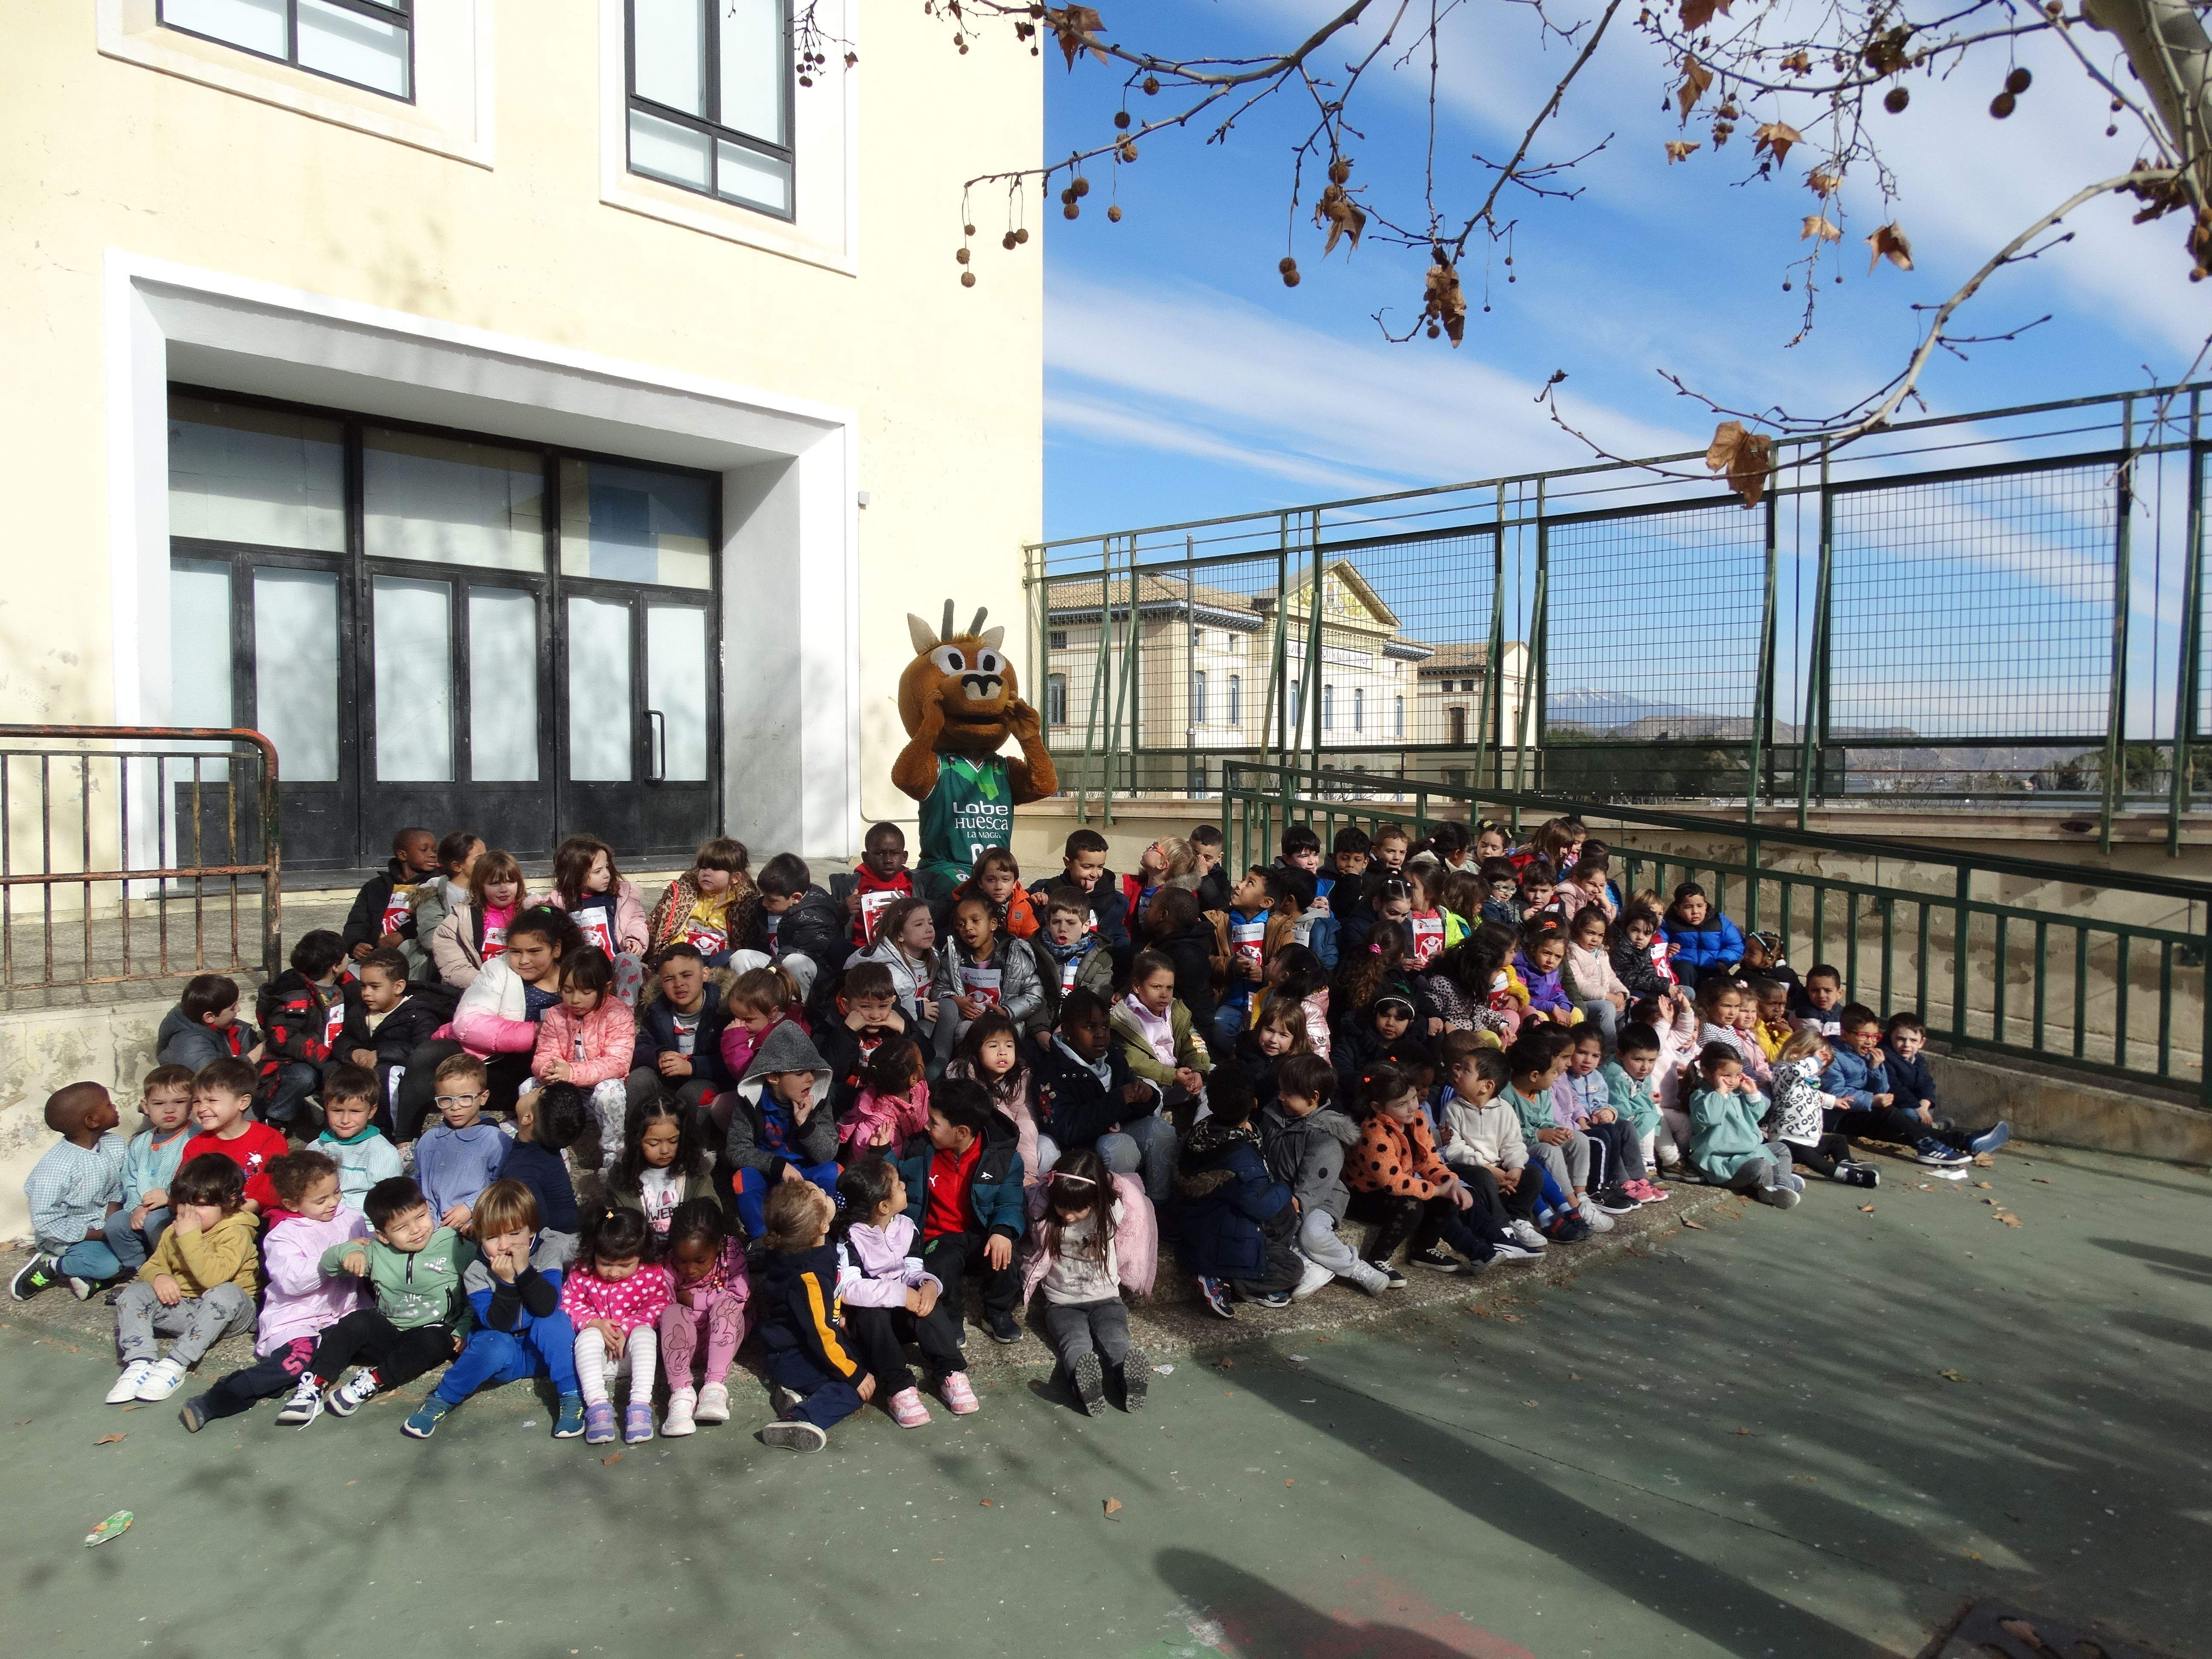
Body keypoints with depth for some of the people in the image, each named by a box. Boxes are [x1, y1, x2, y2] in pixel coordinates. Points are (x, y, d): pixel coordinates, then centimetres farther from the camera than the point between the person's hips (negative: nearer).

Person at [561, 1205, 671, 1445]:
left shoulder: (652, 1274, -9)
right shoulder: (581, 1273, -6)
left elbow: (659, 1308, -8)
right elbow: (569, 1304, -3)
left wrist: (625, 1329, -21)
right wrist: (597, 1324, -20)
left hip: (630, 1351, -1)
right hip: (598, 1353, 1)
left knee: (644, 1333, -32)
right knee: (588, 1335, -30)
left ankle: (640, 1404, -42)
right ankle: (597, 1404, -42)